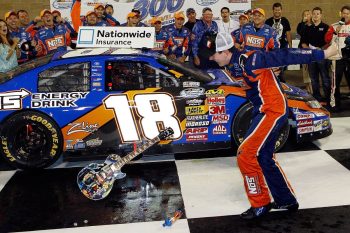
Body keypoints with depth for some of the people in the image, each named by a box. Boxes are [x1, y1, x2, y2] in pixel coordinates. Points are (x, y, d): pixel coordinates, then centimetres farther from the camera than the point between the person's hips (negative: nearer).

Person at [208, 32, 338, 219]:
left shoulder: (249, 60, -20)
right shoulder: (237, 63, 8)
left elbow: (283, 57, -20)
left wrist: (322, 54, -17)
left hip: (272, 111, -10)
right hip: (265, 111, 10)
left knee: (245, 154, -9)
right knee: (264, 157, 16)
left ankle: (261, 204, 6)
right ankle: (286, 200, 30)